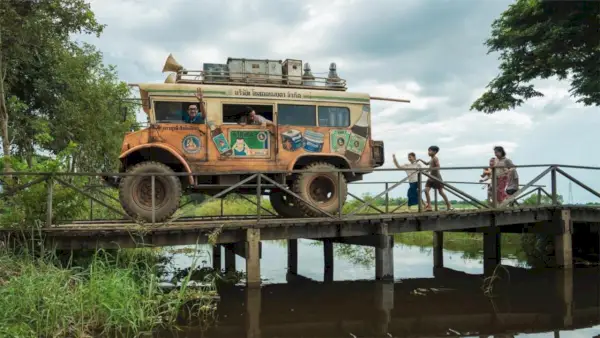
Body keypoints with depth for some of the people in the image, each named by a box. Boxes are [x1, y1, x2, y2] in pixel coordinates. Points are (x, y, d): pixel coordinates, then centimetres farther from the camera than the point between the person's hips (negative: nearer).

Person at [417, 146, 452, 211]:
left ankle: (449, 206, 12)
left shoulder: (435, 158, -13)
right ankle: (429, 206, -4)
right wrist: (421, 160, 20)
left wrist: (430, 169, -30)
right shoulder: (431, 159, 13)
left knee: (441, 192, -1)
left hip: (436, 177, -8)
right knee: (426, 190, -5)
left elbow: (438, 167, -22)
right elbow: (427, 164, 32)